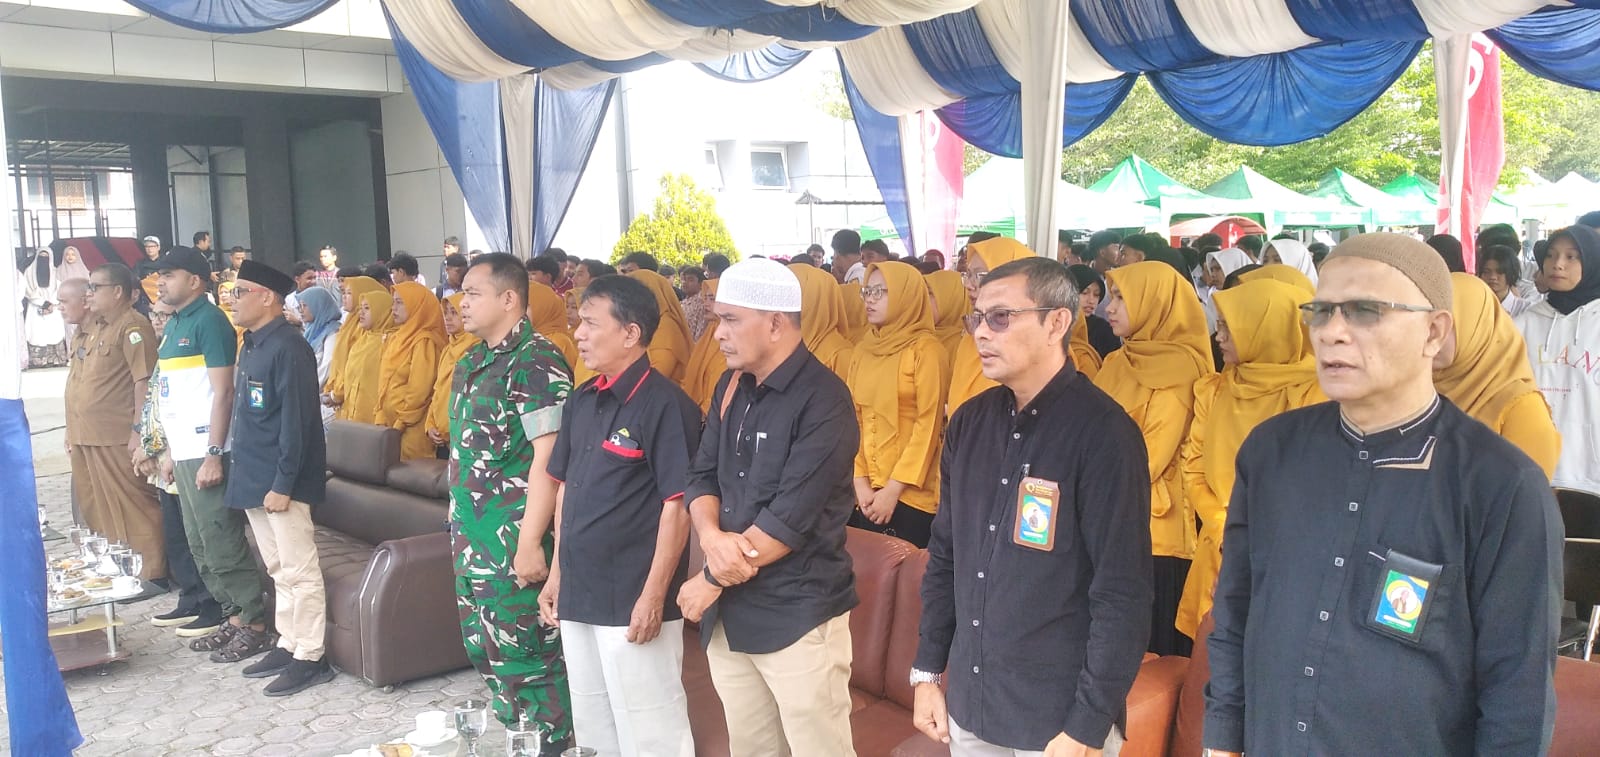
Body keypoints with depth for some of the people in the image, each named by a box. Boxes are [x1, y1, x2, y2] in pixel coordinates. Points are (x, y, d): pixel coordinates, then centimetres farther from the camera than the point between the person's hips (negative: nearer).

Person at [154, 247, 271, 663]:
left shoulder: (209, 321, -11)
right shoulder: (174, 324, 16)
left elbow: (222, 392, -17)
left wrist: (213, 455, -21)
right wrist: (171, 451, 17)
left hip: (207, 453, -9)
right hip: (185, 452, 9)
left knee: (222, 543, -5)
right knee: (201, 545, 13)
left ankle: (255, 626, 4)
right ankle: (234, 619, 22)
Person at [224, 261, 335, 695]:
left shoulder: (289, 349, -15)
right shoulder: (251, 346, 13)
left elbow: (296, 422, -19)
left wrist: (282, 484, -20)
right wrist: (242, 473, 16)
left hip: (282, 482, -9)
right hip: (253, 480, 10)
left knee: (299, 571, -2)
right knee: (278, 570, 16)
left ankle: (310, 658, 5)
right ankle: (288, 646, 26)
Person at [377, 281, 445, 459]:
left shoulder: (424, 341, -13)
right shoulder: (396, 337, 14)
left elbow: (419, 390, -17)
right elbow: (386, 384, 17)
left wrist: (401, 423, -13)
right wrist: (381, 419, 10)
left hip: (412, 428, -8)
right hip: (390, 423, 8)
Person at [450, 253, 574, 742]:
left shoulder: (536, 363, -14)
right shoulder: (470, 363, 13)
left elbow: (547, 459, -19)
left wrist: (530, 541, -21)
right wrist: (459, 527, 17)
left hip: (514, 540, -9)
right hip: (471, 540, 9)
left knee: (524, 659, -1)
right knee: (484, 651, 17)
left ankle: (549, 744, 15)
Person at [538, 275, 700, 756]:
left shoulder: (664, 405, -16)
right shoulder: (581, 401, 8)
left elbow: (677, 504, -17)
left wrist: (653, 596, -18)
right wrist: (556, 574, 14)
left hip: (633, 600, -8)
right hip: (579, 596, 8)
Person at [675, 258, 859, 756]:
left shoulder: (822, 400, -17)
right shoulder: (730, 387, 7)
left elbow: (790, 519, -22)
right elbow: (702, 476, 8)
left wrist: (710, 581, -13)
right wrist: (711, 537, -14)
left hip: (797, 613, -7)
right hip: (729, 612, 7)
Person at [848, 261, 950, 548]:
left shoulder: (926, 349, -8)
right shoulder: (863, 350, 9)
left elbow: (929, 424, -12)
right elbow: (853, 418, 7)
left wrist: (894, 489, -13)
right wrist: (860, 481, -3)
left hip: (911, 494, -5)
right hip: (866, 493, 5)